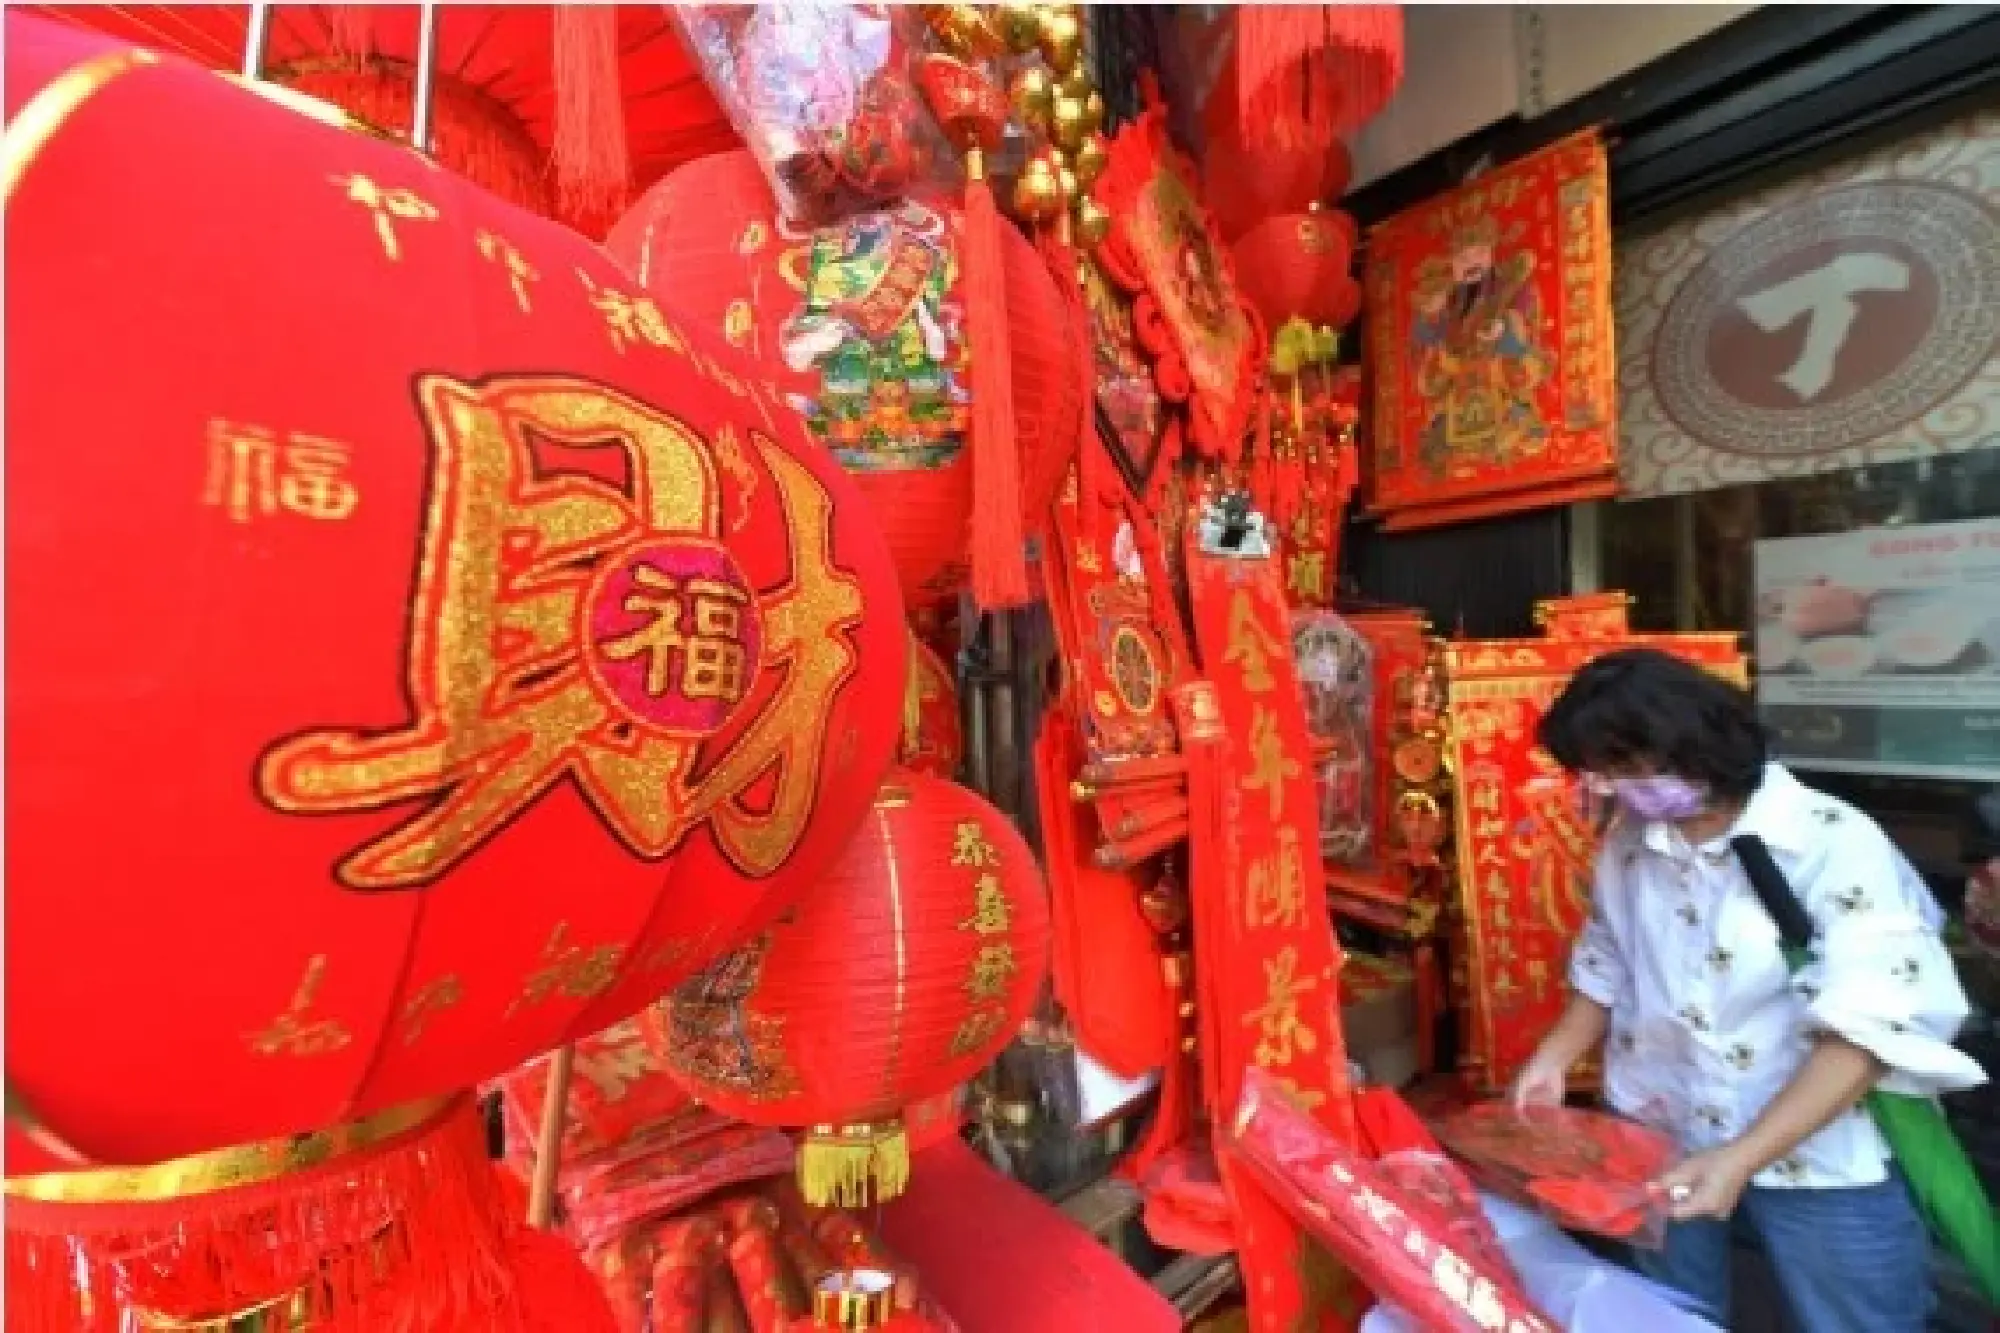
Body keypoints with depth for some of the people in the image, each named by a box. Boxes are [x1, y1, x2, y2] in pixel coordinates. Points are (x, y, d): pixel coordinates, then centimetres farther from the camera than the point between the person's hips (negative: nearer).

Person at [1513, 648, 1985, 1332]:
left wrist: (1743, 1158, -29)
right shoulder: (1626, 842, -4)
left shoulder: (1834, 843, -18)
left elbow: (1867, 1027, -23)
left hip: (1818, 1162, -4)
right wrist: (1552, 1060, -2)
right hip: (1657, 1144, 4)